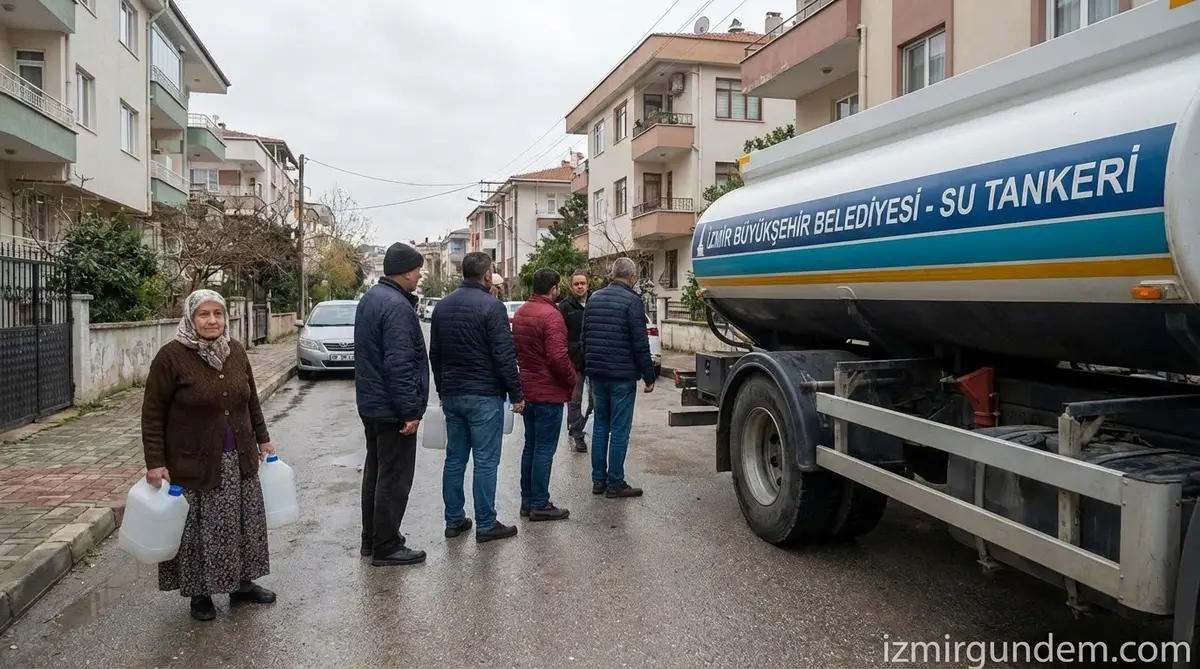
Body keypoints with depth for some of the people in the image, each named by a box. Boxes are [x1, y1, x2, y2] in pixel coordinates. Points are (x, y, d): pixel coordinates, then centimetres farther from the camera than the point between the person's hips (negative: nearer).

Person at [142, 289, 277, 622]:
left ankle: (242, 584, 29)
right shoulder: (171, 356, -13)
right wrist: (155, 463, -13)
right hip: (194, 464, -5)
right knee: (199, 530, 5)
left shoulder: (235, 351, 3)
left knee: (245, 522, 13)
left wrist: (263, 439, 15)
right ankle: (200, 593, 23)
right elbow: (153, 415, -11)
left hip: (238, 460, 5)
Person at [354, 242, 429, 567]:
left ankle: (372, 538, 29)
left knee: (375, 472, 18)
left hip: (370, 403, 10)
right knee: (394, 478, 0)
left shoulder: (370, 298, 11)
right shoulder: (397, 306, -21)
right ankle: (386, 547, 9)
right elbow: (399, 365, -26)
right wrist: (410, 411, -21)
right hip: (392, 408, -10)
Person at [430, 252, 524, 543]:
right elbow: (505, 356, -16)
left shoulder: (443, 306, 10)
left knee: (454, 458, 12)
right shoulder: (491, 306, -13)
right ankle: (486, 525, 5)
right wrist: (516, 393, -9)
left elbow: (435, 353, 16)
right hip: (484, 395, -7)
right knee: (485, 461, -1)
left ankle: (454, 520, 19)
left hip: (451, 395, 7)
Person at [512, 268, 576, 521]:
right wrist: (571, 381, -10)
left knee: (530, 446, 16)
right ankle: (540, 505, 6)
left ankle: (527, 500, 23)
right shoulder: (551, 315, -19)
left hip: (527, 391, 9)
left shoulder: (520, 313, 9)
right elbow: (558, 357, -25)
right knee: (544, 450, -1)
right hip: (549, 393, -9)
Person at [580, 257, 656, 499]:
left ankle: (598, 480, 17)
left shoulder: (594, 298, 10)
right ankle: (614, 484, 4)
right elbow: (640, 343, -13)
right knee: (619, 430, 0)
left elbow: (585, 337, 15)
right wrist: (649, 376, -6)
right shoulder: (632, 301, -11)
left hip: (597, 373, 7)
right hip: (622, 375, -7)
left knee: (600, 426, 13)